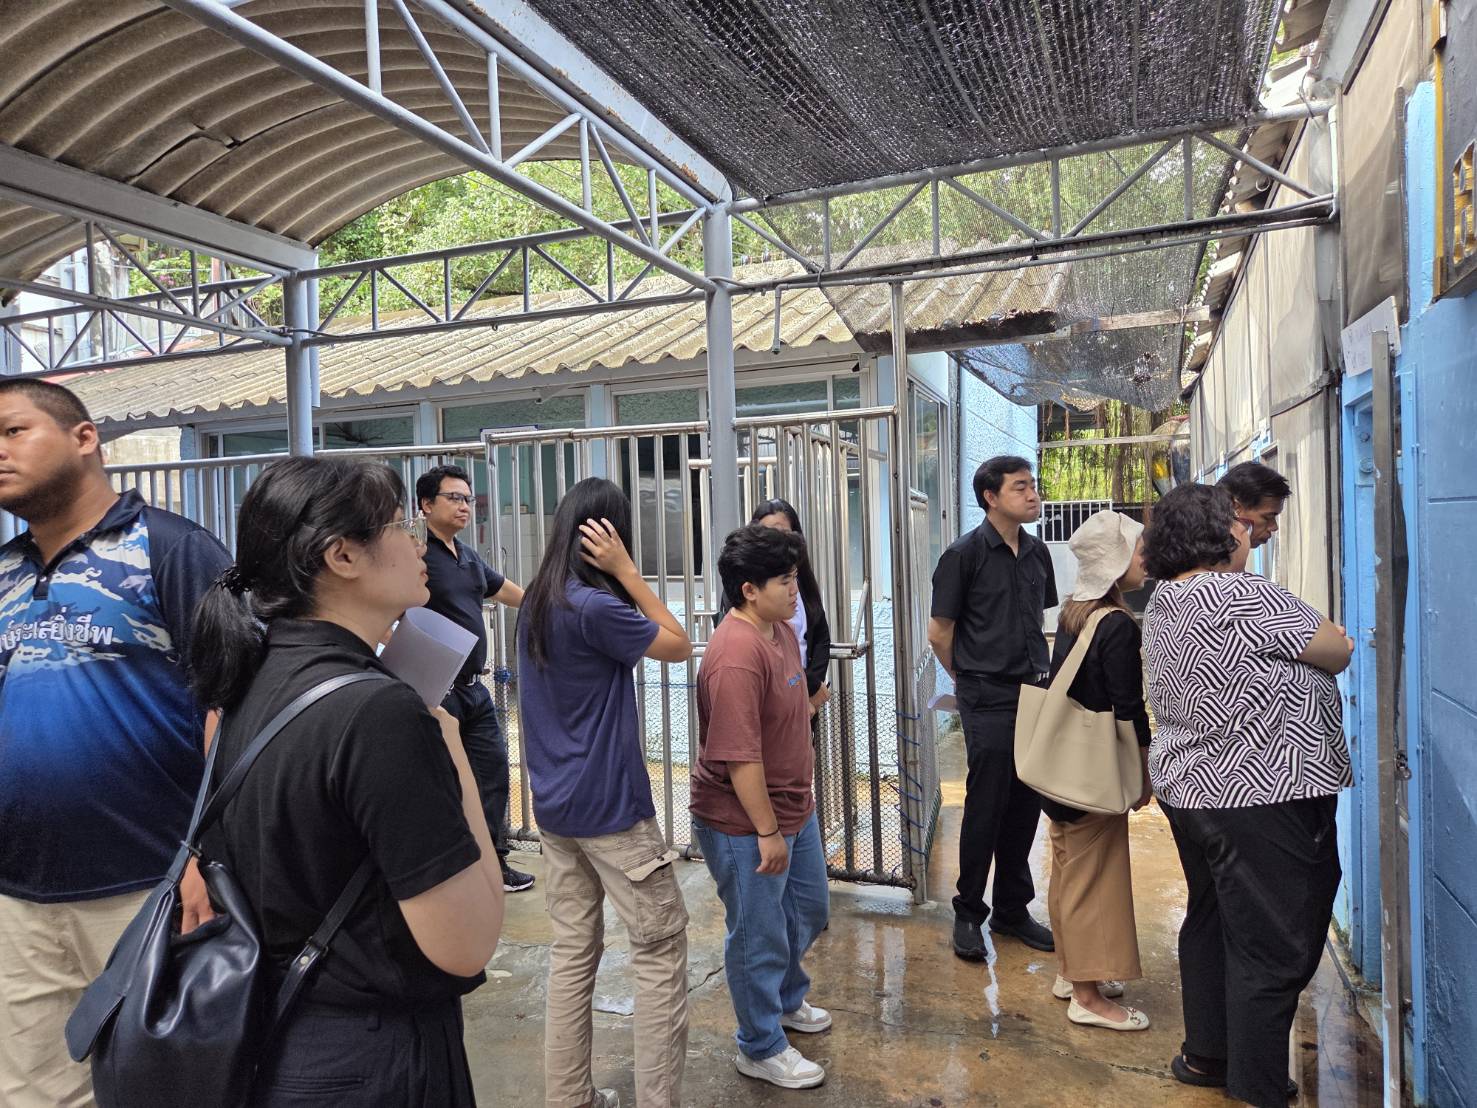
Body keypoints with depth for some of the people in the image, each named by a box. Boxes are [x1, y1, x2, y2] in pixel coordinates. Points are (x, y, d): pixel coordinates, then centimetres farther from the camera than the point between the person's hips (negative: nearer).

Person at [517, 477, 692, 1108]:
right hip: (608, 805, -8)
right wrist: (625, 570, -11)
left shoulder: (536, 605, 7)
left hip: (554, 805, 8)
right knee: (660, 947, 4)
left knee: (573, 948, 15)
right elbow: (680, 647, -8)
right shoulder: (595, 607, -20)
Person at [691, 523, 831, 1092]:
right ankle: (761, 1049, 31)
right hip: (745, 823, -9)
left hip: (794, 809, 10)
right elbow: (739, 756, -28)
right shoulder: (736, 655, -28)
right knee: (759, 934, 9)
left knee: (808, 910, 26)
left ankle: (786, 998, 51)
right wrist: (767, 831, -22)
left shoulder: (783, 630, 2)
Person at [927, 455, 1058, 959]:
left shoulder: (1037, 553, 8)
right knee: (987, 808, 1)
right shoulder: (965, 554, -10)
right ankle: (968, 913, 18)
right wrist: (973, 680, 4)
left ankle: (1012, 909, 28)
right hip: (988, 702, -6)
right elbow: (939, 633, -6)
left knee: (1026, 806, 13)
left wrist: (1036, 671, 15)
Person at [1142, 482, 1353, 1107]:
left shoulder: (1163, 603, 8)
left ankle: (1204, 1055, 34)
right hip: (1262, 799, -9)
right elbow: (1338, 653, -11)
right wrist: (1333, 638, 8)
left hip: (1189, 788, 9)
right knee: (1274, 949, 3)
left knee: (1211, 922, 21)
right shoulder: (1240, 595, -20)